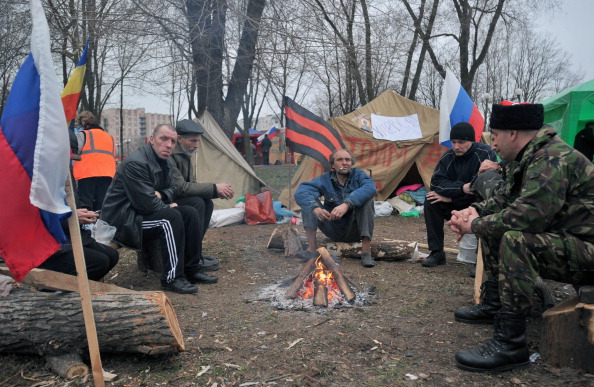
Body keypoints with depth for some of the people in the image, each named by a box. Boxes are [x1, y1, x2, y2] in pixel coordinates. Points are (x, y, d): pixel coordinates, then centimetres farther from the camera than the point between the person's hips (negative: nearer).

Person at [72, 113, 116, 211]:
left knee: (85, 206, -5)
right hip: (108, 174, 4)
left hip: (86, 174, -4)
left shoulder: (83, 134, 12)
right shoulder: (111, 138, 27)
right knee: (101, 207, 2)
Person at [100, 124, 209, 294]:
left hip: (145, 213, 9)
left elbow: (171, 189, 16)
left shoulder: (167, 162, 6)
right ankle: (172, 278, -23)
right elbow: (147, 204, -27)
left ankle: (191, 270, 2)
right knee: (171, 217, -30)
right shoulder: (135, 163, -24)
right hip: (121, 219, -9)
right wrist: (169, 206, -9)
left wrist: (161, 194, -8)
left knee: (190, 213, -4)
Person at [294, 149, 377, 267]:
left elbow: (370, 188, -29)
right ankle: (312, 247, -22)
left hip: (354, 231, -1)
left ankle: (366, 251, -26)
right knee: (309, 201, -15)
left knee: (366, 199, -25)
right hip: (333, 230, 1)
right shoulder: (325, 180, -3)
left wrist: (346, 205, -42)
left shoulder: (358, 175, -4)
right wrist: (315, 209, -41)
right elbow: (300, 192, -20)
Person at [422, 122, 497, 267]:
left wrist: (450, 197, -19)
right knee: (430, 202, -17)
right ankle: (437, 253, -9)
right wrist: (461, 188, -29)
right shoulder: (448, 156, 0)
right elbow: (436, 181, -11)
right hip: (455, 205, 5)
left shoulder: (485, 154, -16)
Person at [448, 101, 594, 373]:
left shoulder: (552, 160, -23)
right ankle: (492, 305, 22)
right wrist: (475, 211, -1)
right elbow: (501, 198, 18)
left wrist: (474, 225, -19)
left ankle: (510, 344, -27)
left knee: (515, 239, -33)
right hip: (561, 240, 11)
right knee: (493, 227, 15)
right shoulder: (525, 159, 8)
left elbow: (524, 216, -32)